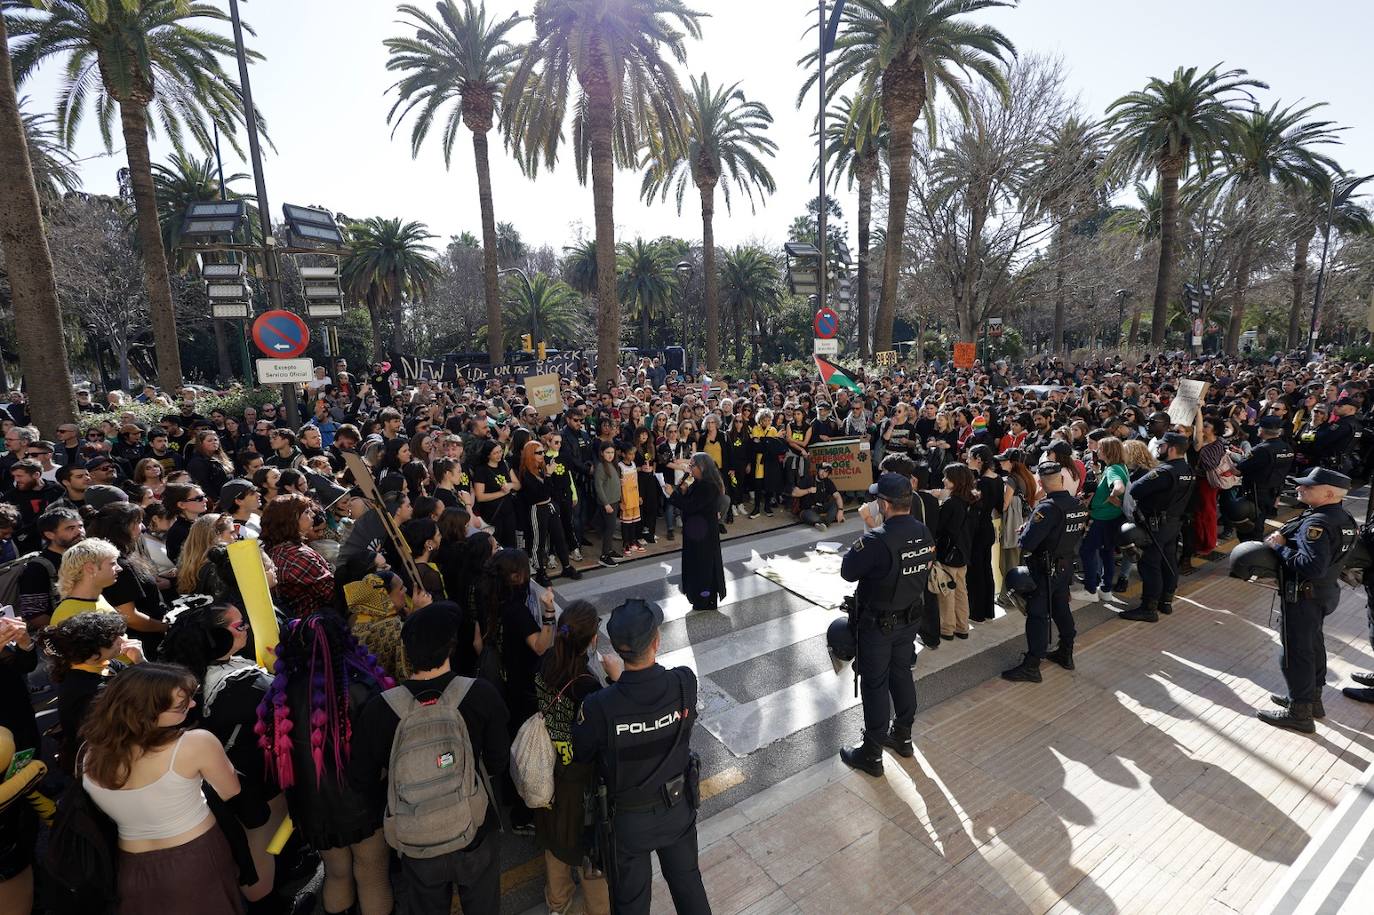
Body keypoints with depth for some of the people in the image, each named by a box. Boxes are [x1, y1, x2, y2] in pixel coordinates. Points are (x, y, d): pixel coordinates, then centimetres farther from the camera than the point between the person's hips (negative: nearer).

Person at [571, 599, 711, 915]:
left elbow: (578, 756, -14)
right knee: (687, 881, 29)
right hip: (678, 807, 1)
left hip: (628, 820, -1)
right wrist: (619, 676, 0)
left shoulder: (598, 707, -34)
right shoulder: (686, 683, -29)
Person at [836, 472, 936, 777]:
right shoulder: (924, 533, -7)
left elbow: (848, 571, -18)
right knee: (901, 674, 24)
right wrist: (877, 529, 3)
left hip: (877, 624, -7)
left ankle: (872, 754, 23)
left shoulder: (877, 541, -30)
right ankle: (902, 735, 43)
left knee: (875, 685, 7)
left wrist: (869, 531, -9)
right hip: (910, 618, 7)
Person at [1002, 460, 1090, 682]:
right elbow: (1079, 534, 12)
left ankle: (1031, 666, 1)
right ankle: (1066, 653, 34)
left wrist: (1026, 529, -6)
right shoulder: (1079, 505, 1)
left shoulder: (1047, 508, -23)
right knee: (1061, 608, 20)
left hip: (1044, 570, -8)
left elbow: (1027, 543, -26)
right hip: (1067, 566, 8)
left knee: (1037, 615, -3)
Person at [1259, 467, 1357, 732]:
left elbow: (1312, 566, -34)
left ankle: (1299, 713, 15)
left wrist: (1279, 547, -23)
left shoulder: (1317, 523, -27)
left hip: (1303, 597, -9)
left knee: (1295, 652, 3)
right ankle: (1312, 699, 38)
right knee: (1312, 645, 23)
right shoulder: (1343, 518, 3)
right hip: (1325, 592, 10)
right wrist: (1285, 540, -4)